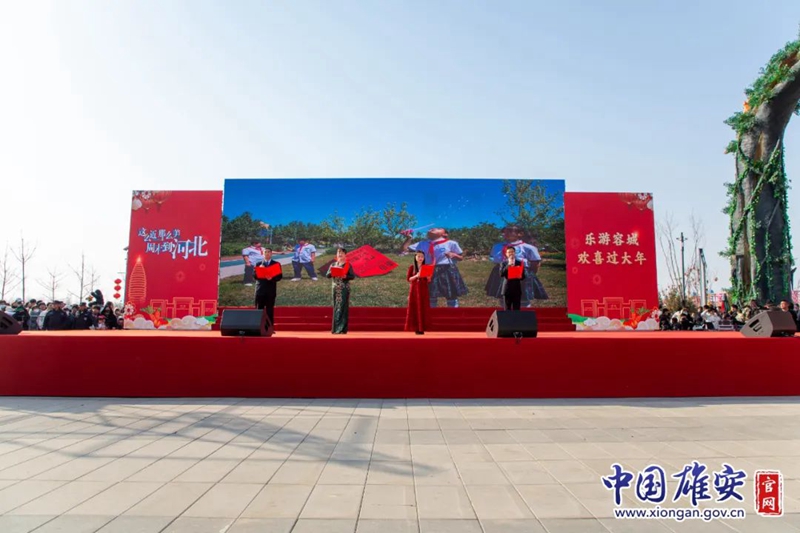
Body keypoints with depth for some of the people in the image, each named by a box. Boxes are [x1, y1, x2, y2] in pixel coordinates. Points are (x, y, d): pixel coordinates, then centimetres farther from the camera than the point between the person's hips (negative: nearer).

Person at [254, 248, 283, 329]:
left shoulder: (276, 264, 8)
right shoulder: (258, 264, 13)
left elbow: (280, 276, 0)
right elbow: (255, 276, 5)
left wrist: (272, 278, -18)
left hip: (271, 290, -1)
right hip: (260, 290, 2)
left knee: (270, 311, 0)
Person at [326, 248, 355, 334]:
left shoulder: (348, 265, 0)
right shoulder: (333, 264, 11)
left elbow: (353, 276, -5)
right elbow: (327, 275, 6)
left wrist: (345, 276, -23)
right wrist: (331, 272, -15)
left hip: (344, 288, -4)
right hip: (335, 288, 4)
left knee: (343, 307, -6)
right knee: (336, 307, 5)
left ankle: (342, 329, -5)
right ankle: (335, 328, 11)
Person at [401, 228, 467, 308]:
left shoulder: (451, 243, 0)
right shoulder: (422, 244, 7)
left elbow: (461, 257, 5)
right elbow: (403, 250, 6)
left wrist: (453, 255, -15)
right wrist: (408, 238, -6)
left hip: (447, 271, -2)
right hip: (429, 272, 2)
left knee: (451, 296, 6)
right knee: (430, 297, 9)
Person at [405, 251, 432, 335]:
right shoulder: (412, 267, 1)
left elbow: (429, 280, 6)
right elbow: (408, 278, -4)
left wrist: (428, 276, -15)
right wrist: (416, 276, -19)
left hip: (423, 290, 2)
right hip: (414, 290, -2)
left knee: (423, 308, -1)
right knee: (415, 308, -3)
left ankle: (422, 328, 2)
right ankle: (416, 328, 1)